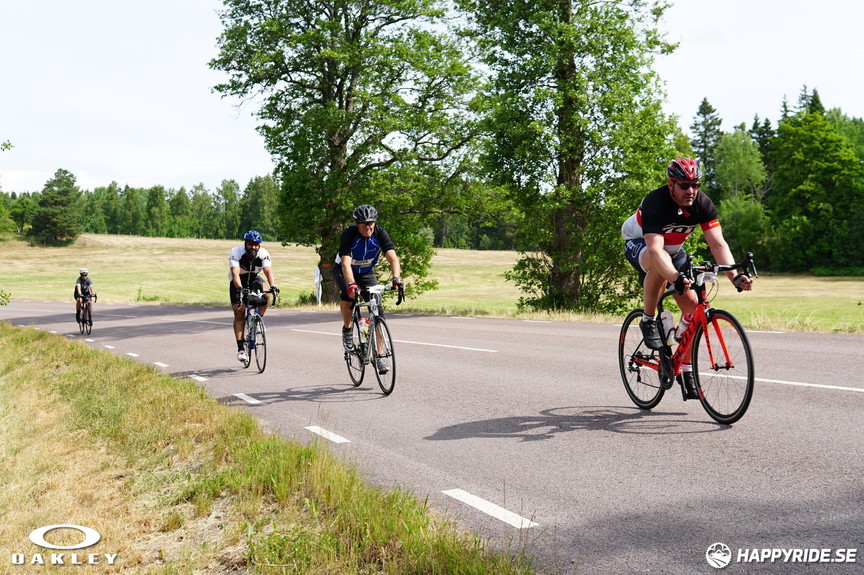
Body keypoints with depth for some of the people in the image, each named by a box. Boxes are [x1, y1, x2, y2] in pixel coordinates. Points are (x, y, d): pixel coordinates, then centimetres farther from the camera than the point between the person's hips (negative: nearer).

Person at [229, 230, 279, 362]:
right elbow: (235, 273, -39)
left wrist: (273, 286, -52)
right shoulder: (236, 252, -28)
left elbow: (268, 270, -34)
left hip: (254, 279, 2)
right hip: (238, 282, -2)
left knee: (265, 296, -30)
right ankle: (240, 348, -11)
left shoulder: (263, 254, -22)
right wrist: (240, 289, -56)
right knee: (239, 313, -12)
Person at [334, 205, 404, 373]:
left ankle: (379, 356, -6)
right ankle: (347, 330, -8)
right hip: (344, 271, -2)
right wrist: (352, 285, -57)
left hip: (367, 272, 3)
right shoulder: (348, 234, -30)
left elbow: (393, 258, -32)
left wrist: (396, 279, -50)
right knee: (348, 293, -35)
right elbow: (346, 264, -41)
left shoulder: (380, 233, -22)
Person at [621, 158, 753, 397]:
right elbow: (655, 250, -44)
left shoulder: (703, 204, -20)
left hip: (674, 249, 5)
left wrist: (734, 276, -42)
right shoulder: (655, 202, -34)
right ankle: (648, 321, -18)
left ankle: (687, 372, 1)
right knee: (659, 267, -41)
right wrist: (677, 279, -60)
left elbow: (718, 243, -25)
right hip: (639, 244, -5)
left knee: (691, 305, -8)